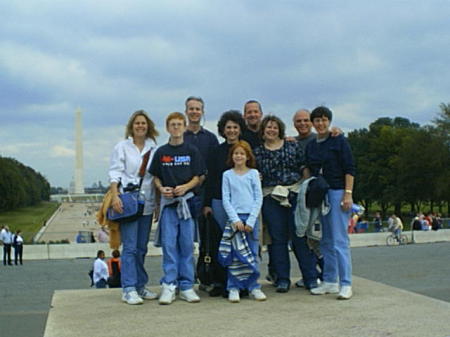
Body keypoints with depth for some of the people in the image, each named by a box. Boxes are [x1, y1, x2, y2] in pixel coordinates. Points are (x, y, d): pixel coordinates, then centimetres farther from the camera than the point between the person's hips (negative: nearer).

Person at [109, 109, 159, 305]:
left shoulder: (153, 148, 12)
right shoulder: (122, 147, 3)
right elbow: (115, 173, -3)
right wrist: (115, 195, -16)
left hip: (147, 202, 4)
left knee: (142, 248, 10)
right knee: (130, 247, -9)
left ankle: (140, 286, 18)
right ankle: (128, 289, -7)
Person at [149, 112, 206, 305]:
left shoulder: (192, 151, 6)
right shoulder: (161, 152, 8)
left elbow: (198, 177, 3)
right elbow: (156, 177, 12)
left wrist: (185, 187, -15)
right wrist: (161, 189, -8)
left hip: (188, 200, 0)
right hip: (167, 202, 0)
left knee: (187, 244, 3)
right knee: (168, 244, -2)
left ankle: (186, 286, 9)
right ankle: (169, 285, 2)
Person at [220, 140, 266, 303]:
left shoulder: (253, 173, 6)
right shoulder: (227, 175, 6)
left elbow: (258, 198, 2)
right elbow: (225, 199, 3)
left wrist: (251, 221, -7)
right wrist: (235, 219, -9)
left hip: (251, 217, 0)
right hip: (234, 217, 0)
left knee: (253, 254, 3)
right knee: (234, 255, -2)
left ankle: (254, 286, 11)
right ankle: (233, 288, 5)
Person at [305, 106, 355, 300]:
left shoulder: (339, 141, -3)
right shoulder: (310, 146, 13)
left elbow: (349, 169, -7)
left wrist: (348, 194, -14)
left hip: (337, 192, -6)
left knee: (339, 239, -8)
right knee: (326, 240, 9)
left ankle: (346, 284, -5)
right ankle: (330, 282, 16)